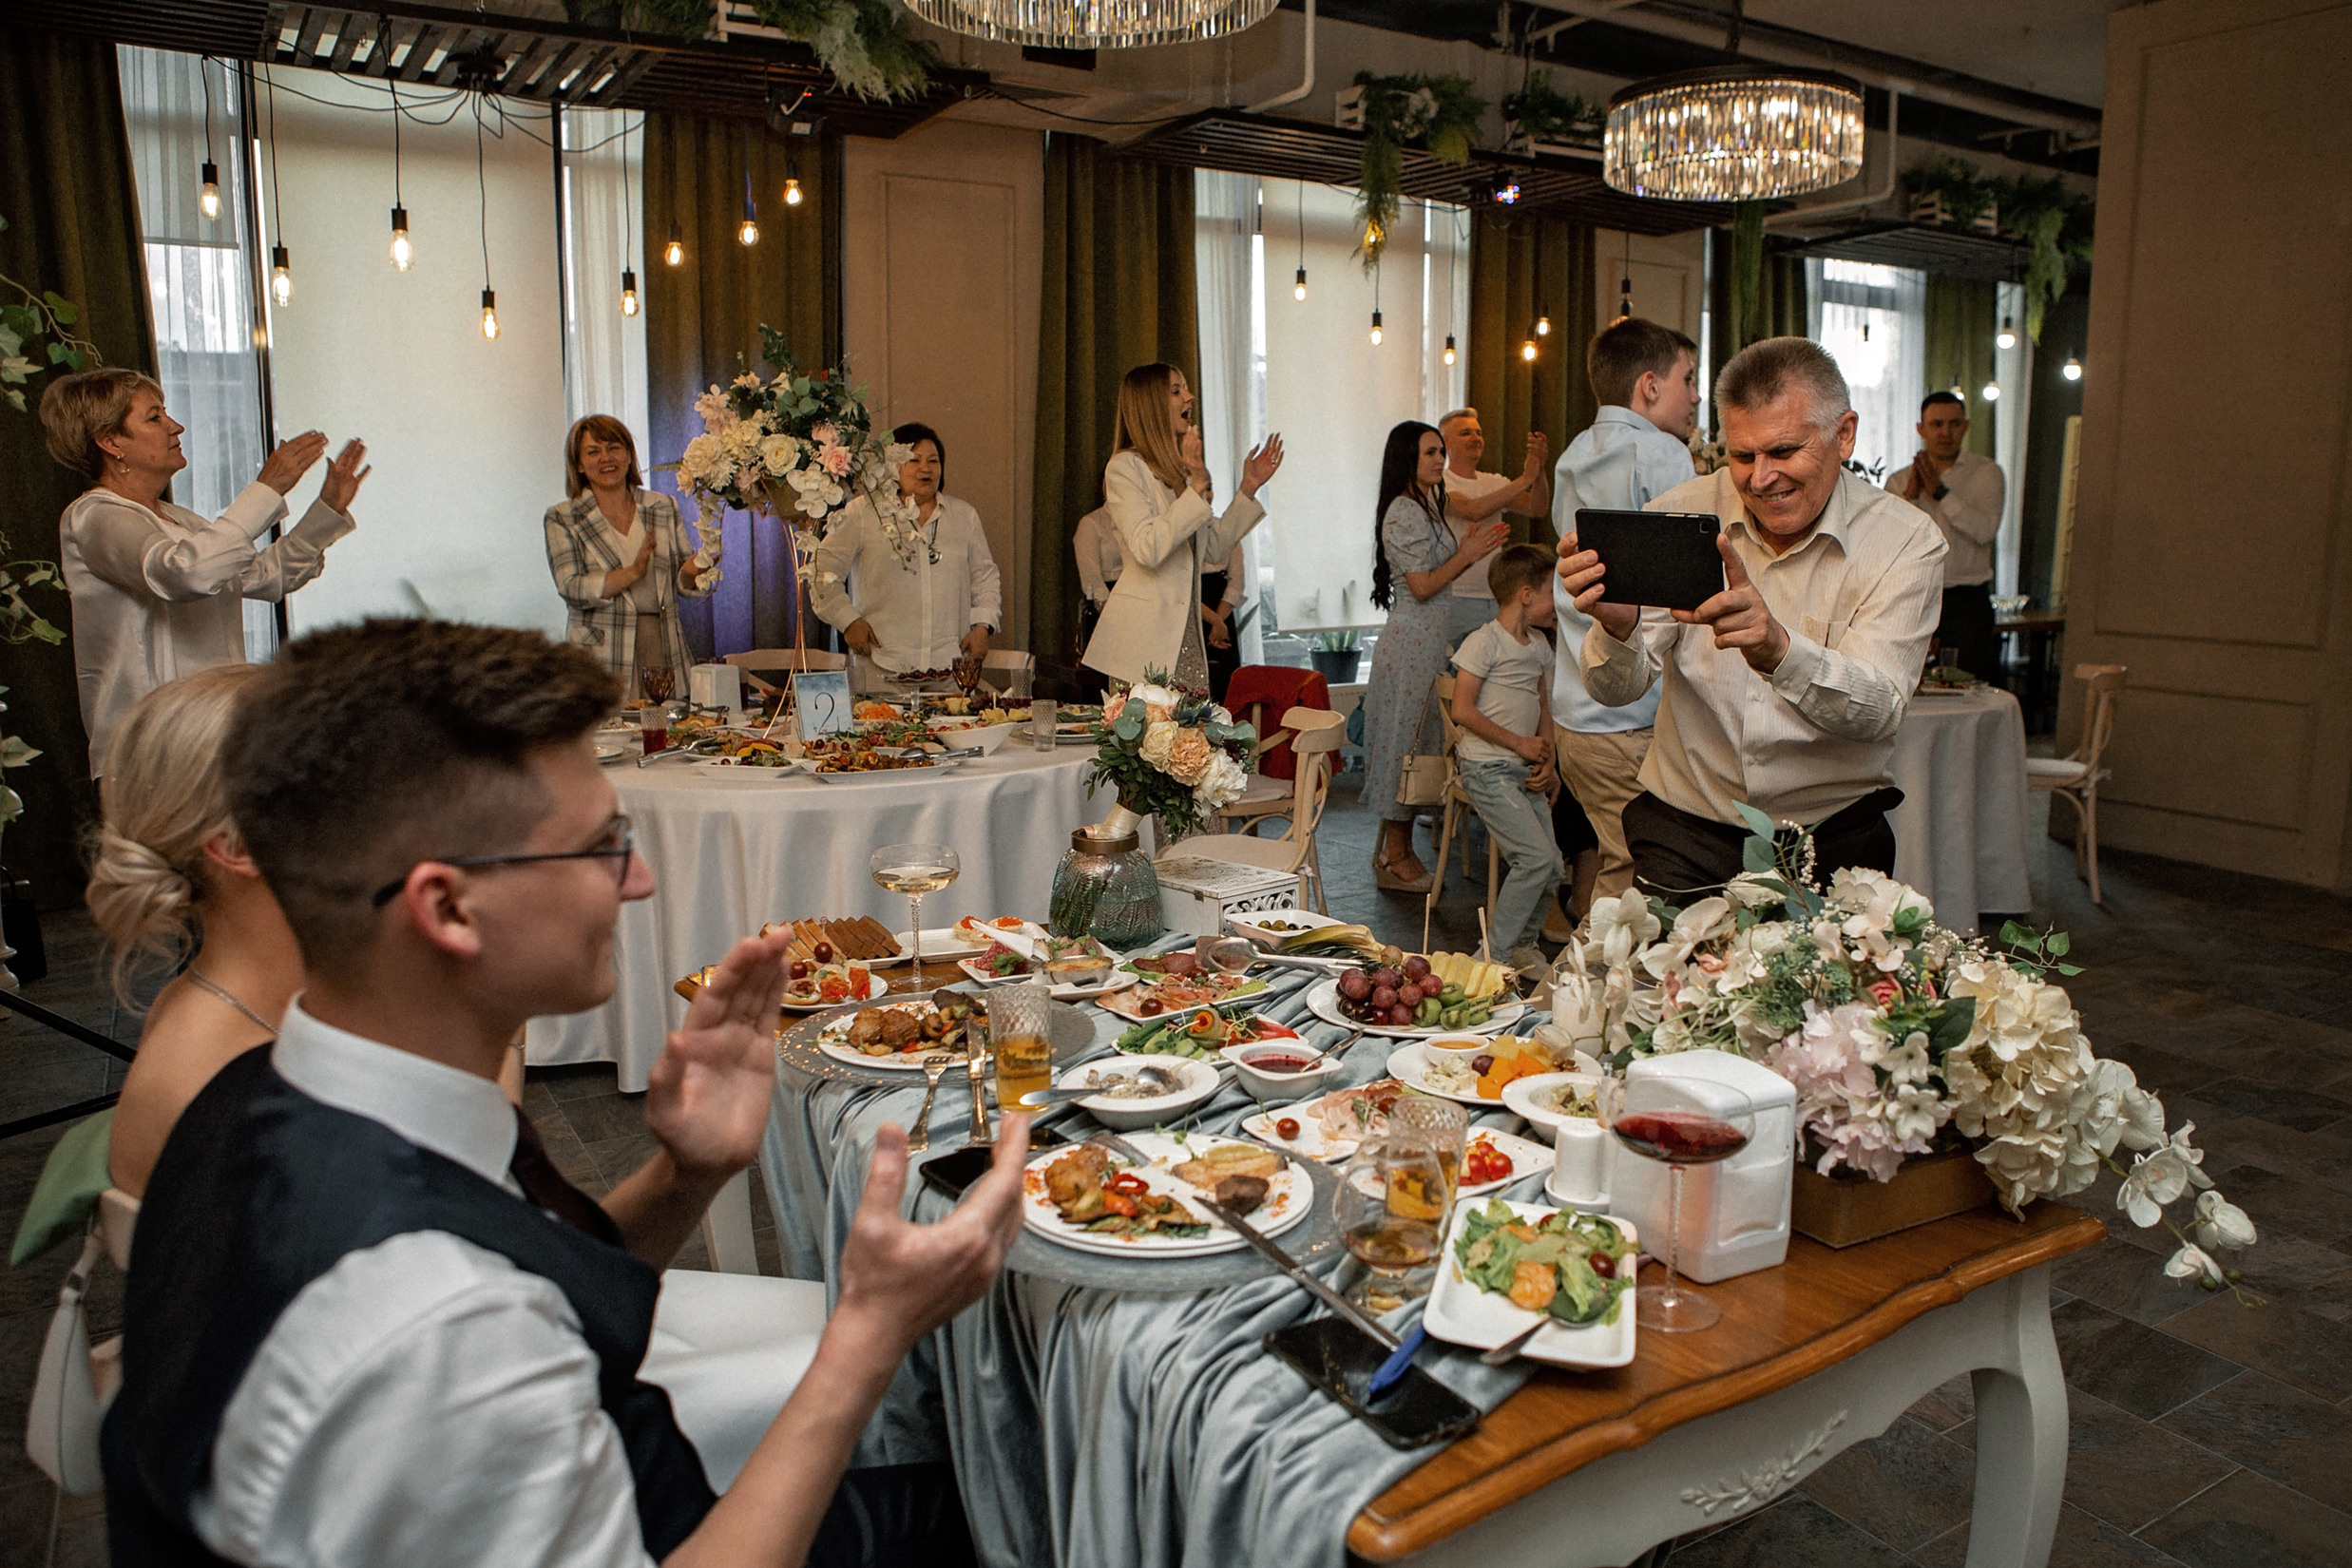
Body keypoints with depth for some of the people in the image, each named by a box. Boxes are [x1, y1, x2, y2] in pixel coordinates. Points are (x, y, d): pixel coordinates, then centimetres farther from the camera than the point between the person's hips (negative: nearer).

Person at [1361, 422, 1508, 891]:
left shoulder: (1427, 506, 17)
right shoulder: (1404, 511, -14)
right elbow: (1422, 586, -18)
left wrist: (1469, 549, 9)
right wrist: (1467, 554, -13)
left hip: (1431, 637, 10)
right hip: (1413, 638, -10)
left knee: (1419, 737, 11)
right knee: (1407, 736, -5)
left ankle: (1397, 848, 18)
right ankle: (1394, 856, 3)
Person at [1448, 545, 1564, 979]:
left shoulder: (1540, 645, 14)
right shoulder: (1484, 642, -10)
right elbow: (1463, 710, -15)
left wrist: (1546, 761, 6)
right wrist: (1519, 743, -11)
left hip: (1526, 769, 8)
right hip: (1487, 768, -8)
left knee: (1552, 867, 3)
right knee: (1537, 857, -16)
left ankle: (1524, 944, 23)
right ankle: (1495, 953, -5)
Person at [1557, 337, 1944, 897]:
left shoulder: (1905, 541, -4)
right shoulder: (1679, 513, -1)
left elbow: (1879, 712, -17)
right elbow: (1618, 689, -6)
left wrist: (1779, 650, -36)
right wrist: (1618, 624, -29)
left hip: (1832, 840, 0)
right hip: (1685, 833, 0)